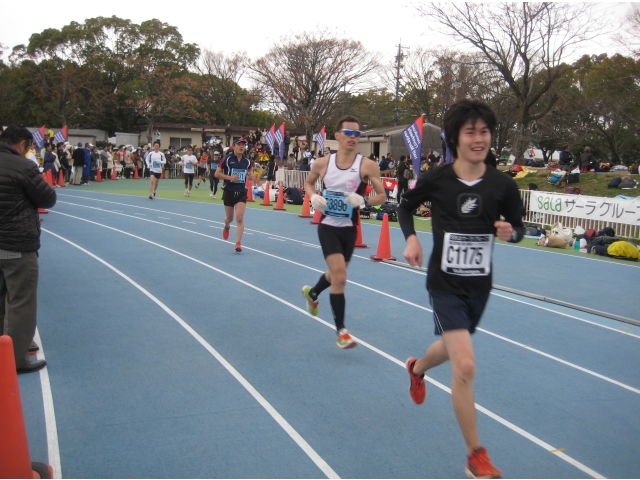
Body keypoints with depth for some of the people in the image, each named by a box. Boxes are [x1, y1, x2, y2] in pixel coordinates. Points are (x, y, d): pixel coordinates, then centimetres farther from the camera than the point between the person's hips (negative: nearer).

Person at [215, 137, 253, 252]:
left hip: (242, 192, 1)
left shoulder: (247, 161, 2)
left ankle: (238, 243, -8)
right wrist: (229, 177, -20)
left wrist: (251, 176, -5)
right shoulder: (227, 159, -7)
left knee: (240, 218, -13)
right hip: (229, 192, -1)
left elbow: (249, 172, 19)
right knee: (229, 218, 12)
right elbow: (217, 173, -6)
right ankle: (227, 226, 50)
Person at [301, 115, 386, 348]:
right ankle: (341, 331, -4)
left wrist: (363, 200, -26)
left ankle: (312, 293, 55)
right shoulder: (322, 163, -5)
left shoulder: (367, 166, -10)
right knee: (339, 276, -15)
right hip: (328, 226, -2)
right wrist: (313, 196, -8)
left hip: (350, 228, 2)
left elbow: (382, 196, -6)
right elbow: (308, 182, 14)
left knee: (337, 274, 21)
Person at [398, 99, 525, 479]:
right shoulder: (436, 179, -12)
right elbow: (406, 207, 7)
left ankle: (417, 369, 62)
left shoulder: (503, 185, -8)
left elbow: (519, 226, 6)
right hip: (445, 286, -4)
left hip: (480, 287, 4)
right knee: (466, 366, -15)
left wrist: (510, 232, -18)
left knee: (453, 348, 25)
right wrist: (411, 237, -11)